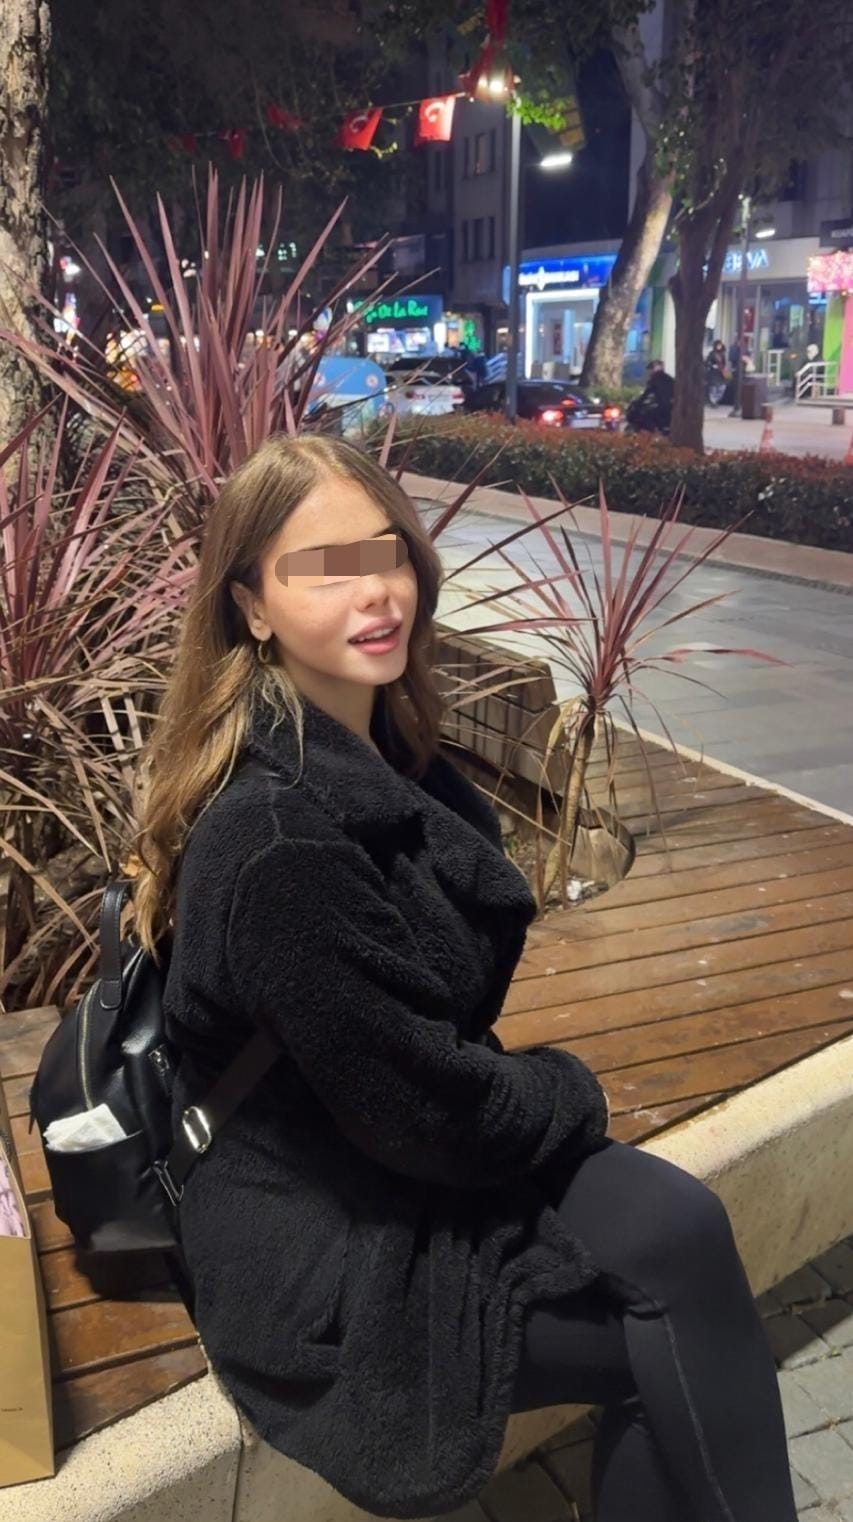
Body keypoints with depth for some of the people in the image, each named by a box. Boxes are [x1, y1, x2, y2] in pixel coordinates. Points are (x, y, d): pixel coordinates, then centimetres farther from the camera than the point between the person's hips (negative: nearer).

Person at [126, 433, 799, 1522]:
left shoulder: (385, 759, 2)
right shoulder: (276, 836, -27)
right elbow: (422, 1113, -22)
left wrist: (533, 1085, -5)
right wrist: (571, 1092, -5)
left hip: (395, 1175, 7)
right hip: (323, 1260, -7)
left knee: (676, 1229, -11)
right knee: (684, 1328, -6)